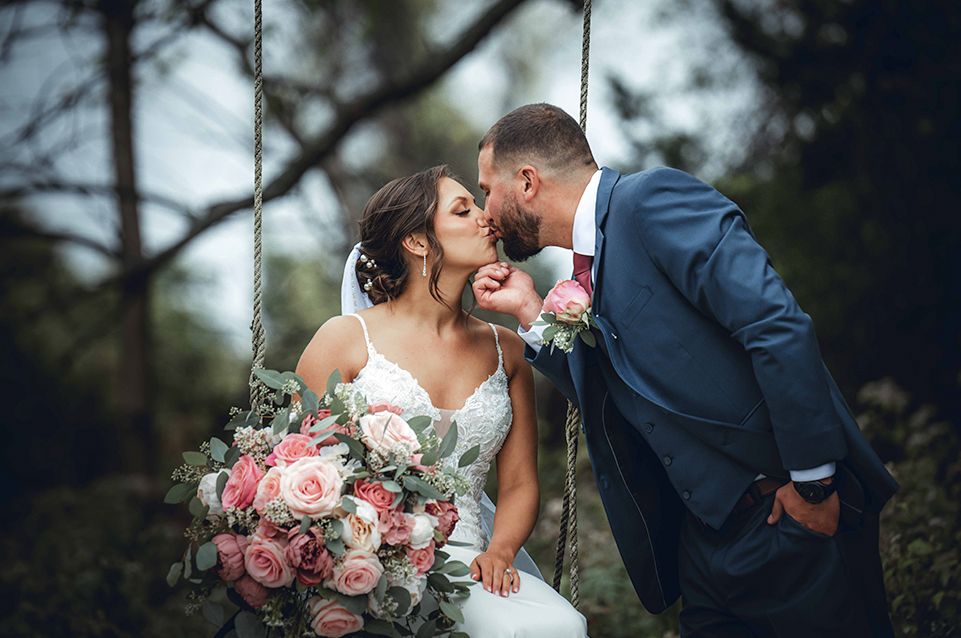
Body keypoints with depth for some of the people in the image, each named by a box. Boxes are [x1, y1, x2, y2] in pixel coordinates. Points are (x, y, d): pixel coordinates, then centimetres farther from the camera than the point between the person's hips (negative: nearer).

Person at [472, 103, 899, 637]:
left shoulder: (656, 200, -14)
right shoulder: (587, 278, 14)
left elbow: (780, 329, -22)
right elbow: (612, 402, 16)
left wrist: (813, 481, -21)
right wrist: (530, 312, 8)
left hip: (792, 517, -9)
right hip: (705, 533, 9)